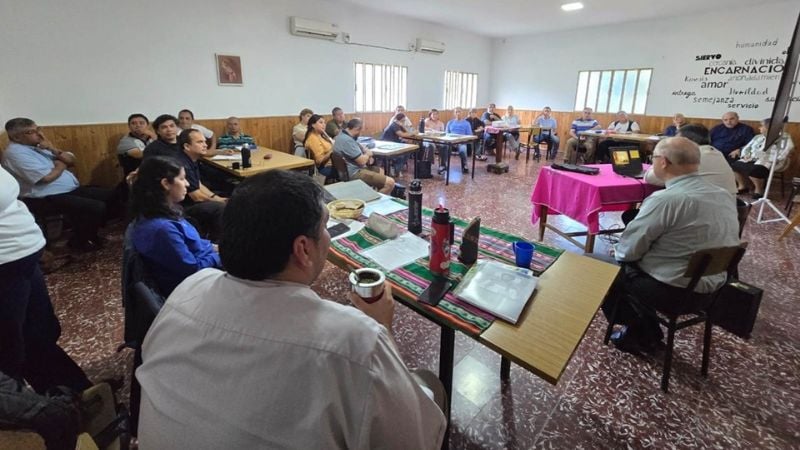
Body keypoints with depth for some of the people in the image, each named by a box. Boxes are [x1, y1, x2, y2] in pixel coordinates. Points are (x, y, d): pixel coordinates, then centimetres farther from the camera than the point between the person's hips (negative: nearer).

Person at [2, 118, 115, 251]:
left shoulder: (39, 146, 15)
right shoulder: (15, 153, -13)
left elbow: (73, 161, 11)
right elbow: (48, 177, -21)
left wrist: (54, 149, -6)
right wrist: (61, 164, -2)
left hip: (73, 189, 9)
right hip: (50, 197, -9)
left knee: (111, 196, 5)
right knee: (97, 207, -28)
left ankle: (90, 231, 16)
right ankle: (80, 241, -3)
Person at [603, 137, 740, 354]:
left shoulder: (665, 199, -24)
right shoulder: (725, 196, 2)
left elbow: (630, 249, -18)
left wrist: (618, 251, 5)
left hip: (671, 291, -8)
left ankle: (640, 335, 23)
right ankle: (647, 333, 26)